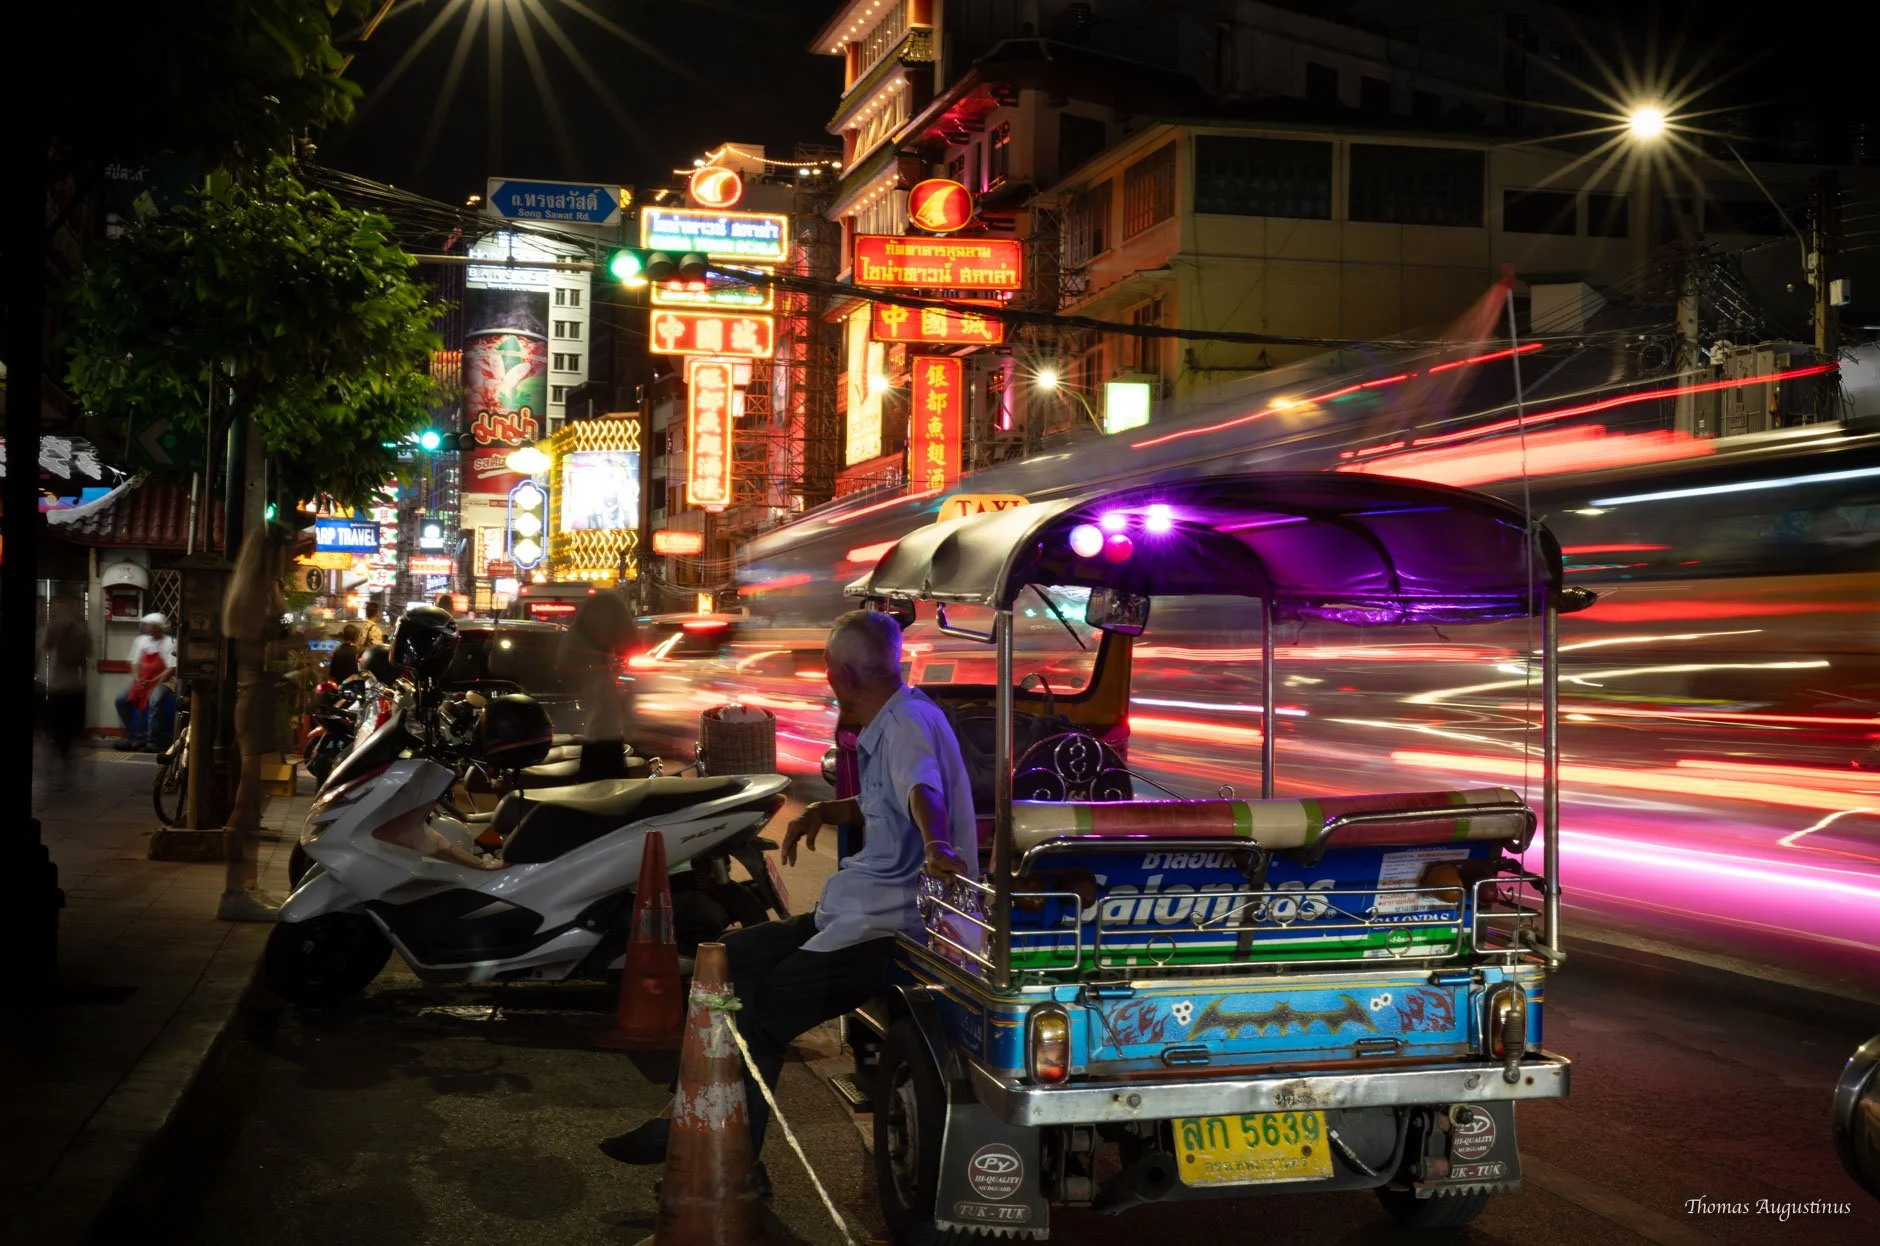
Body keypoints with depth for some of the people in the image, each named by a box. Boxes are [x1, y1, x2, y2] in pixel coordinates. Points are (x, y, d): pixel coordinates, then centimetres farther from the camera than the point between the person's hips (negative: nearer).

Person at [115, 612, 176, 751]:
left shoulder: (170, 643, -10)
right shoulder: (141, 640, 8)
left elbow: (172, 669, -15)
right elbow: (135, 663, 11)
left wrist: (152, 682, -22)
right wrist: (136, 679, -9)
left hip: (161, 681, -7)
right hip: (142, 680, 7)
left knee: (154, 701, -35)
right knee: (121, 699, -13)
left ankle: (153, 741, -29)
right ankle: (134, 737, -5)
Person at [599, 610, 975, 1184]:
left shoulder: (910, 722, -16)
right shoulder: (888, 724, 16)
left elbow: (923, 790, -38)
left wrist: (935, 845, -58)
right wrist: (824, 811, 14)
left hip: (896, 925, -11)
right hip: (859, 911, 11)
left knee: (763, 1009, -15)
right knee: (733, 958, 9)